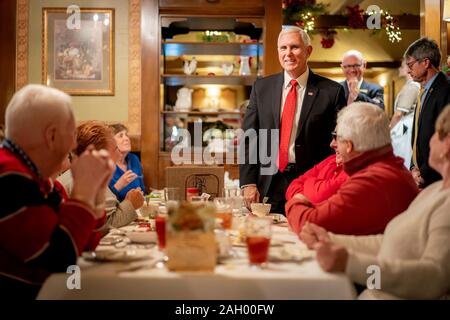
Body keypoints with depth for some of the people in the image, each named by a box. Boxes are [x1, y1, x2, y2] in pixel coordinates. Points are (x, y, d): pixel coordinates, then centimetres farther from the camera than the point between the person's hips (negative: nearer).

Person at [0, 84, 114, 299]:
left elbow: (85, 244, 12)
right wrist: (84, 187, -17)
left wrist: (96, 189, -1)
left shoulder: (36, 176, 8)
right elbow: (60, 259, -23)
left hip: (42, 289, 8)